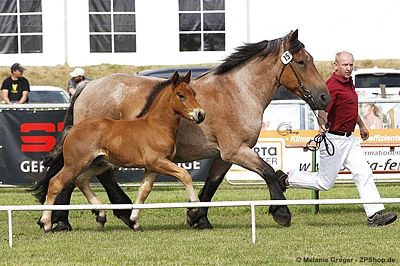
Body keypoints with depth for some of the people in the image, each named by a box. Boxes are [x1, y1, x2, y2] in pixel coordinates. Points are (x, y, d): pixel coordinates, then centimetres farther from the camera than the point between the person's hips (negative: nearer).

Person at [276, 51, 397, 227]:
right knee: (324, 183, 0)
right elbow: (322, 110, -33)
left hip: (349, 139, 9)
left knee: (364, 174, -2)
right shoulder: (332, 86, -20)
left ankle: (375, 214, -4)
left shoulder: (349, 82, 11)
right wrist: (322, 126, -53)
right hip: (334, 139, -9)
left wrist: (361, 125, 39)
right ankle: (286, 179, 18)